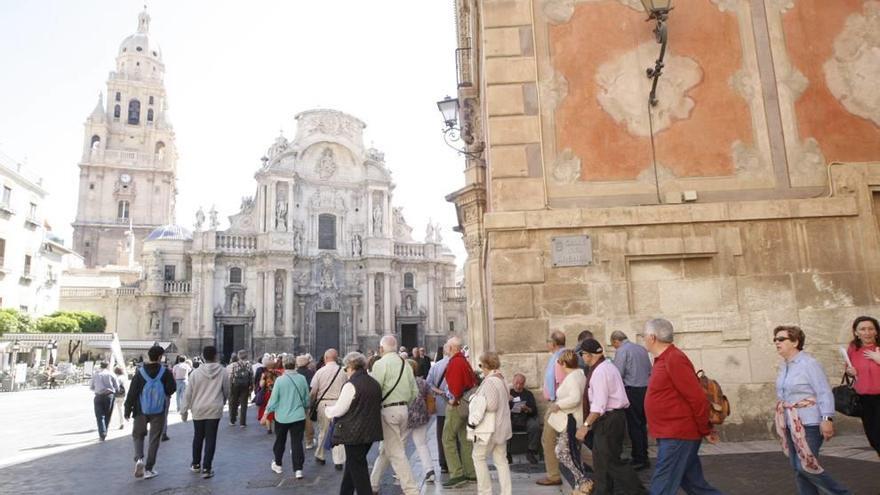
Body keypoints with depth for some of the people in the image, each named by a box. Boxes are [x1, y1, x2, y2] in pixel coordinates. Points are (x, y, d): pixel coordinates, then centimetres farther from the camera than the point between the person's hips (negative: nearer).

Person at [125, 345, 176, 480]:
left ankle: (139, 458, -3)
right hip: (159, 411, -1)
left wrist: (128, 410, 2)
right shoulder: (165, 372, -10)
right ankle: (149, 469, 10)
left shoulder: (140, 372, -7)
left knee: (138, 435, 20)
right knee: (154, 439, 8)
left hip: (141, 410, 1)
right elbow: (172, 388, -13)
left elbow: (132, 392, -7)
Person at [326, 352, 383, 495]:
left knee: (357, 467, 4)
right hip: (371, 431, 8)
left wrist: (328, 410, 7)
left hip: (355, 433, -8)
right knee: (352, 463, 21)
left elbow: (340, 409, -12)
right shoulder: (375, 384, 7)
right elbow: (379, 407, 17)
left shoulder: (351, 384, -16)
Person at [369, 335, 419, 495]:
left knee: (395, 453, -1)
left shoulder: (381, 363, -12)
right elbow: (414, 391, 9)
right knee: (385, 449, 19)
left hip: (388, 410, -8)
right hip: (403, 410, 8)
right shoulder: (405, 364, 8)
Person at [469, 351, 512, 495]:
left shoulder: (490, 381, -19)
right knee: (501, 459, 11)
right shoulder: (501, 379, 11)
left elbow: (491, 405, -23)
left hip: (489, 426, -9)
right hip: (501, 425, 9)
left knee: (478, 456, 4)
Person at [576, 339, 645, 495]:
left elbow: (599, 404, -25)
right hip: (615, 416, 10)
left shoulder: (600, 372, -20)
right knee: (601, 458, 16)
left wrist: (586, 425, -23)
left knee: (611, 461, -3)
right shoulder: (608, 365, 12)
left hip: (609, 419, -10)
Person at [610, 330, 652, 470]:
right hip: (646, 389, 7)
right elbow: (650, 370, 15)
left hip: (632, 391, -7)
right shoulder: (642, 349, 11)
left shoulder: (621, 351, -11)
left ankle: (638, 459, 5)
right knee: (642, 424, 15)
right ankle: (643, 457, 23)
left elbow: (618, 374, -15)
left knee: (634, 425, 0)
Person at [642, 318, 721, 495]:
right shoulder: (664, 359, 12)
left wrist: (705, 431, -11)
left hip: (677, 437, -10)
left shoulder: (674, 359, -19)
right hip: (673, 434, 10)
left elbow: (697, 398, -20)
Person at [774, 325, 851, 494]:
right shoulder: (784, 366, 10)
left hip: (808, 423, -7)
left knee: (806, 467, -6)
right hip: (790, 425, 8)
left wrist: (827, 419, -23)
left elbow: (825, 393, -16)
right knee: (797, 468, 9)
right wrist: (782, 421, 18)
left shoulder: (809, 363, -13)